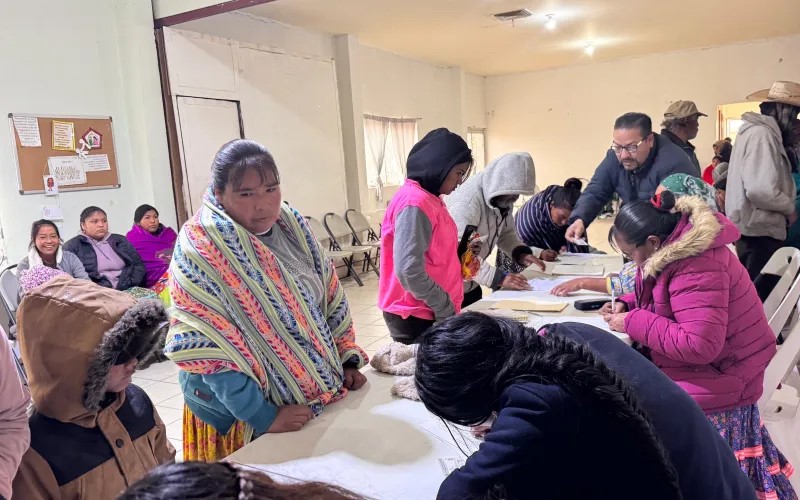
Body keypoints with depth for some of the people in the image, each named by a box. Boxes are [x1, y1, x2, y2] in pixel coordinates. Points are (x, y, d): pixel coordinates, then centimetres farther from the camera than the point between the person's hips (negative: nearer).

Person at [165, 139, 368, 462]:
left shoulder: (292, 226, -2)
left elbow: (330, 296, 6)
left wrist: (347, 360, 2)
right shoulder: (200, 252, -20)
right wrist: (264, 417, -23)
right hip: (243, 414, -6)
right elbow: (205, 348, -23)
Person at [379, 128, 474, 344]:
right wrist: (445, 307, -17)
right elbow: (409, 271, -26)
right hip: (415, 316, -9)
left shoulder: (429, 198, 10)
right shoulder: (415, 204, -20)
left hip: (428, 312, 9)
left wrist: (461, 250, 6)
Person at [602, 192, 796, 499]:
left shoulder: (696, 268, -29)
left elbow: (699, 346, -33)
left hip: (713, 379, -10)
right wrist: (626, 304, 1)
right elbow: (658, 298, 21)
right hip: (690, 370, 10)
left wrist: (633, 323, -25)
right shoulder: (676, 246, 2)